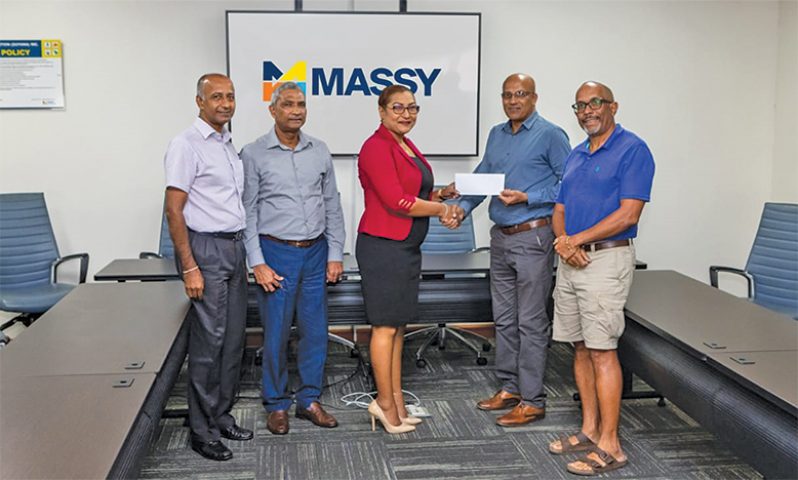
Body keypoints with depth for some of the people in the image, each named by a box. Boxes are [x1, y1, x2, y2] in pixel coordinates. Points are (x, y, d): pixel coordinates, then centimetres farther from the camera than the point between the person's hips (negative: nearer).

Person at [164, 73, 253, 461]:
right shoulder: (187, 145, -11)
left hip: (233, 247, 8)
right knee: (208, 341, -4)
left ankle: (222, 417, 25)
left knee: (233, 339, 12)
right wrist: (189, 268, -18)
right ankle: (202, 432, 8)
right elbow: (173, 211, -15)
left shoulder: (228, 144, 14)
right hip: (206, 248, -8)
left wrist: (242, 254, 16)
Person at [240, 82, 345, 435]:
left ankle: (309, 400, 23)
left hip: (315, 253, 4)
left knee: (315, 331, 9)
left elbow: (332, 205, 10)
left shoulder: (319, 151, 7)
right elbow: (248, 211, -4)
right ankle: (276, 405, 19)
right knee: (276, 334, 3)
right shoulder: (254, 154, -3)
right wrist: (257, 263, -10)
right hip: (276, 253, -3)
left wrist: (335, 254, 6)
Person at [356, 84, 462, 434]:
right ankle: (386, 403, 11)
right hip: (383, 245, -10)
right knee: (385, 326, -1)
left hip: (407, 246, 10)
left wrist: (440, 194, 4)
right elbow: (397, 202, -20)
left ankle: (396, 403, 21)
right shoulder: (377, 147, -13)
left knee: (397, 327, 13)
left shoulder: (406, 146, 16)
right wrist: (441, 209, -10)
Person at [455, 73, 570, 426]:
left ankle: (532, 400, 5)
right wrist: (463, 206, 2)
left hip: (532, 238, -8)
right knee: (504, 318, 14)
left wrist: (527, 198, -19)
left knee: (531, 322, -3)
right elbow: (481, 176, 18)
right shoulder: (496, 135, 15)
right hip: (501, 237, 8)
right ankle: (510, 388, 26)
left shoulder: (550, 135, -7)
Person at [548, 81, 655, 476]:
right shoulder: (575, 156, 17)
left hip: (606, 259, -8)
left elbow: (628, 214, -16)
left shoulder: (632, 149, -7)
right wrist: (562, 240, -5)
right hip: (571, 261, 8)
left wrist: (577, 239, -14)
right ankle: (590, 430, 22)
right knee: (580, 348, 11)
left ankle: (609, 446, -1)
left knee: (601, 350, -8)